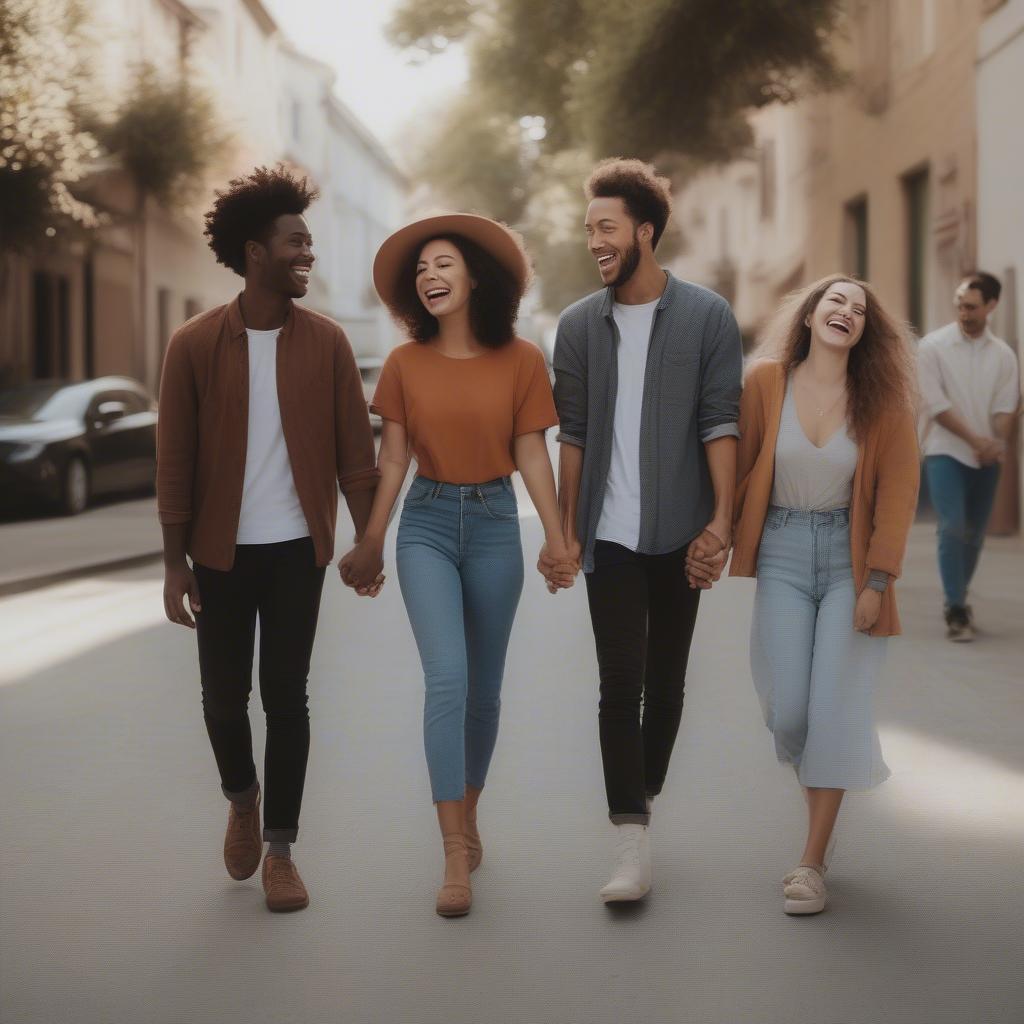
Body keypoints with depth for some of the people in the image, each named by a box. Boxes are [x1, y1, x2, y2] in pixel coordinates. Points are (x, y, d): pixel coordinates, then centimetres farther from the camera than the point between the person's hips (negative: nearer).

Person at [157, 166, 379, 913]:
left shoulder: (326, 342, -1)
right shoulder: (195, 346, -5)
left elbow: (355, 450, 1)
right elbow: (174, 463, -3)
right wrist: (175, 563, -5)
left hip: (298, 546, 0)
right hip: (222, 550, 0)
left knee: (286, 695, 2)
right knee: (224, 694, 8)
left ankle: (280, 849, 12)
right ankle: (242, 798, 38)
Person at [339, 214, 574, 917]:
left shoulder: (520, 360, -3)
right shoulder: (405, 364, -1)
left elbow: (531, 454, -1)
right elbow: (392, 459, 5)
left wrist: (558, 538, -5)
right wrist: (371, 543, 7)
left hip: (495, 523, 1)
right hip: (428, 523, -1)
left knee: (485, 687, 10)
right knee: (447, 679, -13)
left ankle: (469, 813, 33)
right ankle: (457, 858, -13)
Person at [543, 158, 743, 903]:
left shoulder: (707, 317, -2)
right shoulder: (579, 325, 4)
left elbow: (721, 422, -6)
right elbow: (573, 436, 6)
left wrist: (722, 517, -14)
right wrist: (565, 531, 3)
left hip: (679, 532, -1)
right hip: (609, 534, 1)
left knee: (666, 679, 11)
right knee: (619, 684, -6)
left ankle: (644, 799, 30)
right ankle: (633, 841, -9)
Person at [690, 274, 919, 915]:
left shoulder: (881, 398, -4)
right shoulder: (767, 381, -2)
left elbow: (898, 489, -4)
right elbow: (737, 471, 2)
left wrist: (879, 580, -9)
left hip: (848, 556, -1)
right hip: (782, 554, 1)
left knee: (836, 706, -4)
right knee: (787, 711, -2)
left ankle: (813, 863, 4)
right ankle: (821, 792, 32)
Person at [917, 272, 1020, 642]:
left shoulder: (1003, 355, 6)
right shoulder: (933, 346, -4)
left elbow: (1005, 406, 1)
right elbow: (935, 404, -9)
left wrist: (998, 441, -20)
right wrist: (975, 438, -16)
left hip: (986, 457, 4)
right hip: (945, 452, -3)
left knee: (974, 535, 8)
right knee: (953, 527, -16)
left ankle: (958, 602, 24)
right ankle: (956, 611, -12)